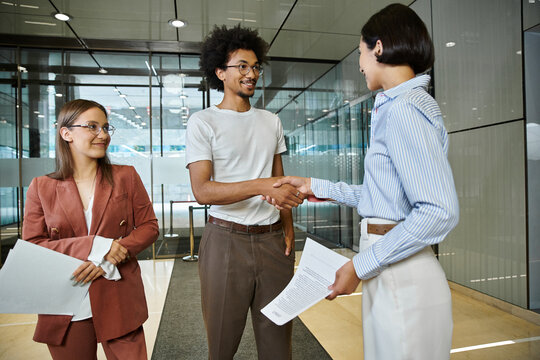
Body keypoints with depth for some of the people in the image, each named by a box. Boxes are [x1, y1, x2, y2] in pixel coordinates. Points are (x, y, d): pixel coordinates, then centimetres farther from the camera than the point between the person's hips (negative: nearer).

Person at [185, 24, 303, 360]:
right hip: (226, 239, -3)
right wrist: (262, 186, -24)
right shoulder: (203, 122, -3)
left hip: (272, 238, 4)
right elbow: (202, 190, -13)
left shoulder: (271, 121, 13)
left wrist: (288, 228, 5)